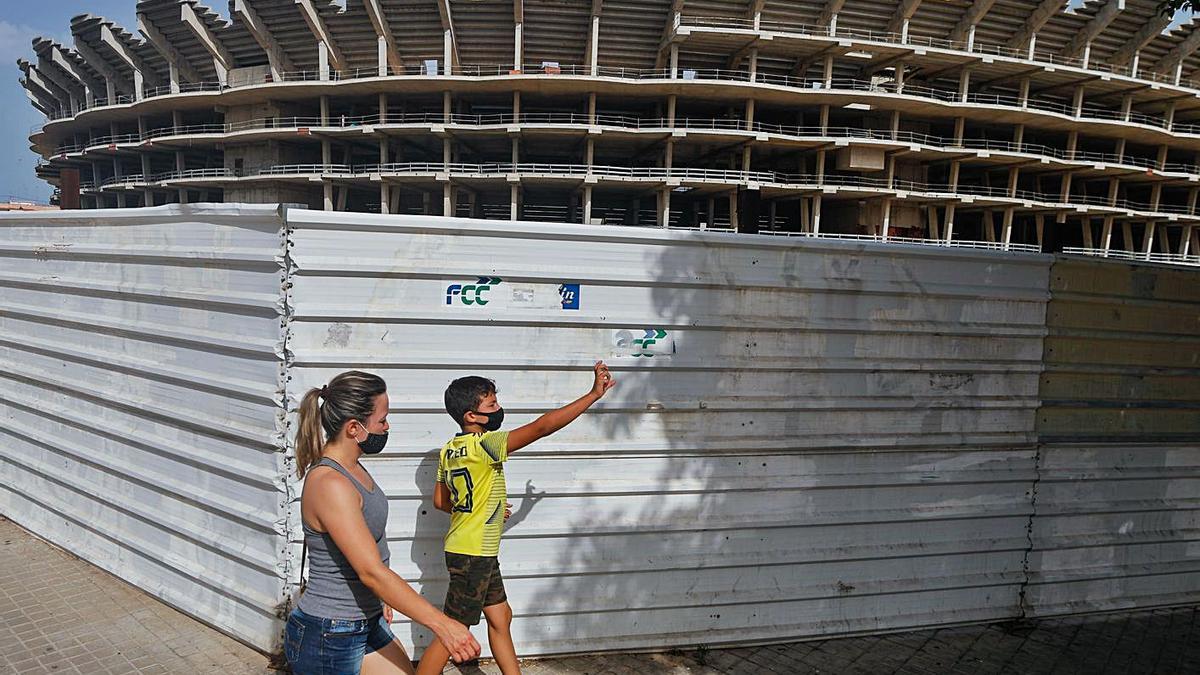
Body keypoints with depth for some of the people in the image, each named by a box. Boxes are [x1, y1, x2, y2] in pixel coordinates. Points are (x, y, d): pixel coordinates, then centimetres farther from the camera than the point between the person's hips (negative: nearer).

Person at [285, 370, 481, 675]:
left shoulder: (350, 468, 4)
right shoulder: (330, 485, -26)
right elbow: (371, 571, -30)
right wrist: (442, 624, -30)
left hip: (367, 624, 9)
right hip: (328, 640, -9)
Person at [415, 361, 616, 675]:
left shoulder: (449, 450, 4)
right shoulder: (484, 445, -23)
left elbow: (440, 500, 13)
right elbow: (542, 427, -29)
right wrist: (594, 394, -29)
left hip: (480, 554, 9)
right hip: (473, 555, -9)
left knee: (500, 617, 18)